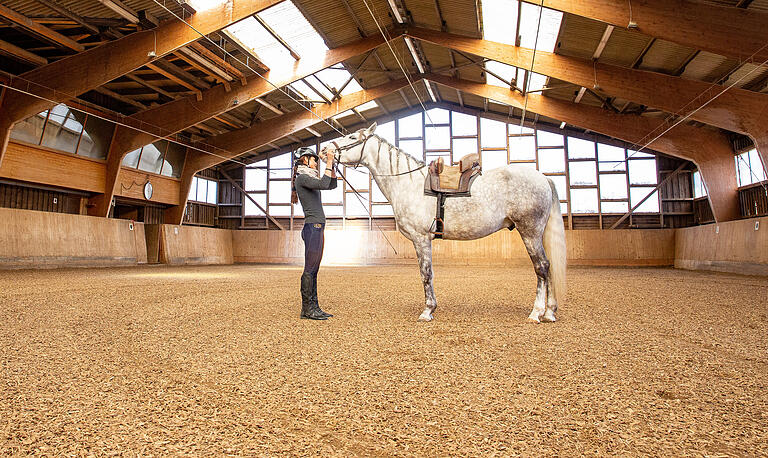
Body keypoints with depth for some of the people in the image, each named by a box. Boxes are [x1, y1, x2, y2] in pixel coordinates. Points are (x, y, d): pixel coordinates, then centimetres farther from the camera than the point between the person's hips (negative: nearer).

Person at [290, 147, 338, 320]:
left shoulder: (310, 178, 21)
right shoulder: (302, 178, -7)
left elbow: (332, 184, 25)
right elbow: (324, 184, -21)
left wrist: (331, 164, 16)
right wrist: (329, 163, -12)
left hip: (317, 228, 10)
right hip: (313, 226, -10)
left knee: (313, 270, 9)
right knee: (309, 270, -6)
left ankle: (313, 307, 13)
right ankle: (307, 309, -1)